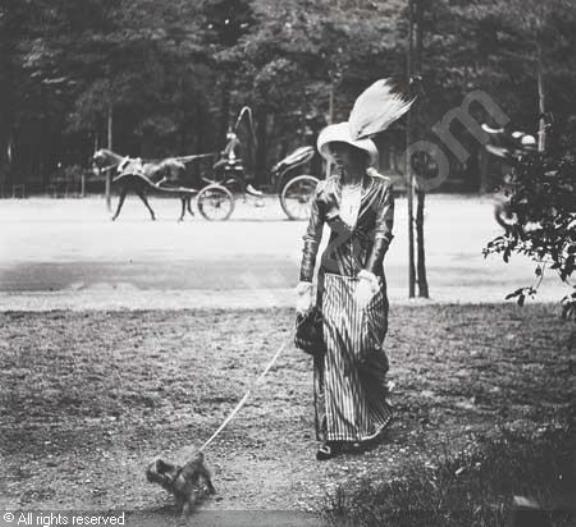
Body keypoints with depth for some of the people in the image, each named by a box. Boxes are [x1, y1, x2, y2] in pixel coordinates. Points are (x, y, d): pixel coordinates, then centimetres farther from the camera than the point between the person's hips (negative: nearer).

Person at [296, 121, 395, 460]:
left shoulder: (381, 188, 0)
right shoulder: (325, 190, 6)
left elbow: (383, 233, -8)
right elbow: (312, 237, 5)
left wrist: (368, 276, -19)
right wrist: (305, 284, -2)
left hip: (368, 278, -2)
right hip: (332, 277, 2)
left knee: (363, 348, -6)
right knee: (331, 351, -6)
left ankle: (376, 417, 20)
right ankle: (337, 434, -3)